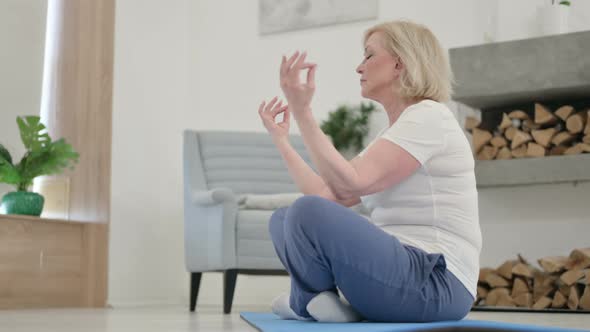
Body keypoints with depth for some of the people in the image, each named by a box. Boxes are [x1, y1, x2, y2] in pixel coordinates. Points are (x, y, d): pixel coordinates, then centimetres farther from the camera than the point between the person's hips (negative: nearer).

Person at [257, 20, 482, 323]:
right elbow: (328, 196, 10)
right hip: (399, 268, 10)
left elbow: (348, 185, -21)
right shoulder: (391, 134, 18)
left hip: (434, 285, -10)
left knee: (307, 213, -28)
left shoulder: (427, 117, -10)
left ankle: (306, 304, 0)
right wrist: (280, 138, 17)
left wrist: (302, 110, -18)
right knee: (283, 219, 14)